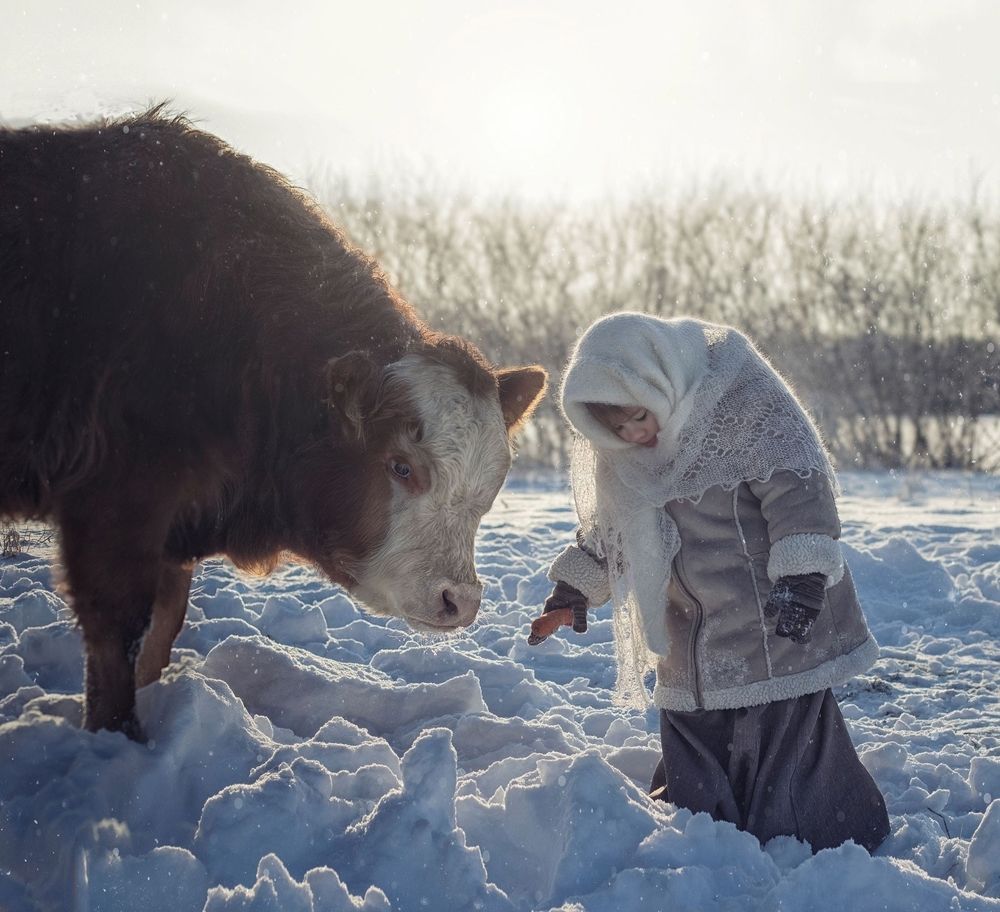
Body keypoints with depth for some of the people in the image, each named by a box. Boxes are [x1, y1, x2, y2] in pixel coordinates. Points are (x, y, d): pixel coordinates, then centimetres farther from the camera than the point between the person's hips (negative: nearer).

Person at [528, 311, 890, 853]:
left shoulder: (747, 400, -18)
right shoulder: (621, 456, 3)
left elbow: (798, 490, -20)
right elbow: (609, 526, 18)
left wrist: (802, 573, -28)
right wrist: (574, 589, 13)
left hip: (778, 626, -6)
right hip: (694, 643, 6)